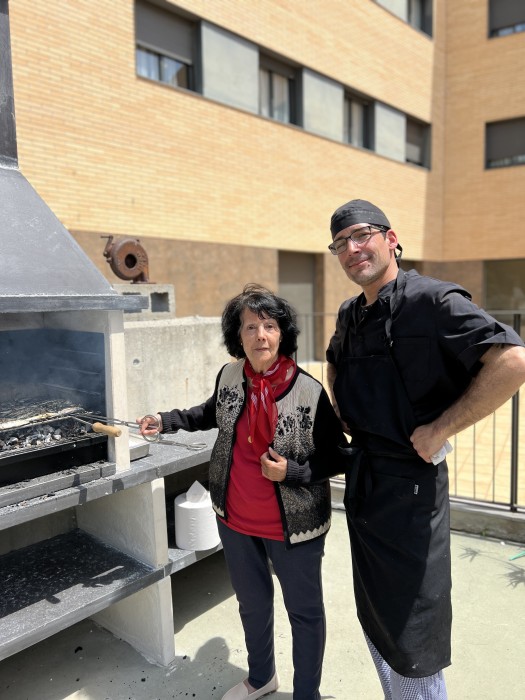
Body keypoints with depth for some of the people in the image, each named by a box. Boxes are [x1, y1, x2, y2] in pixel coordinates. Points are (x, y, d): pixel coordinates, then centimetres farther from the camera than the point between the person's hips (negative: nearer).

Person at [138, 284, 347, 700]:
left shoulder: (309, 392, -22)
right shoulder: (230, 377, -7)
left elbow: (338, 458, -12)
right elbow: (215, 413, 15)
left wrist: (292, 472, -25)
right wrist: (167, 421, 7)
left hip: (292, 525, -5)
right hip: (235, 519, 5)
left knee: (304, 611, 16)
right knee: (252, 603, 26)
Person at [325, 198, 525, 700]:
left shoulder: (432, 300, -16)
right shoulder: (349, 315, 8)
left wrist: (440, 429, -22)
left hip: (409, 483, -8)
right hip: (360, 477, 8)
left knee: (411, 641, 6)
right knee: (373, 618, 23)